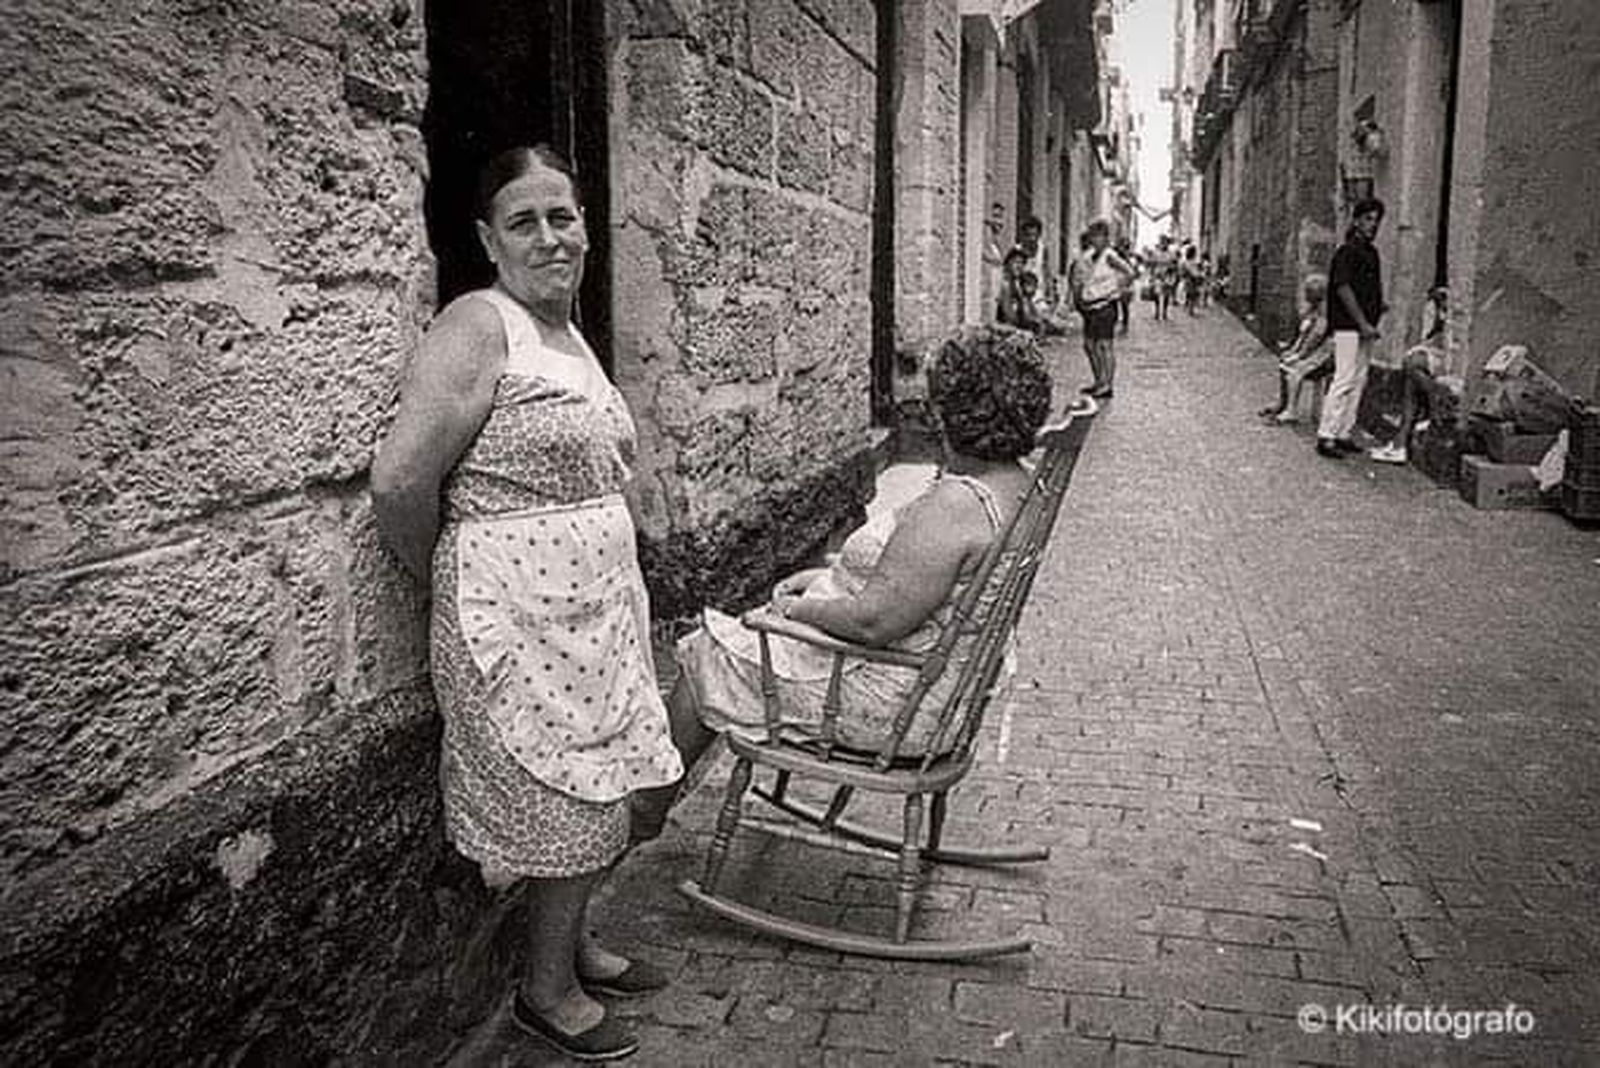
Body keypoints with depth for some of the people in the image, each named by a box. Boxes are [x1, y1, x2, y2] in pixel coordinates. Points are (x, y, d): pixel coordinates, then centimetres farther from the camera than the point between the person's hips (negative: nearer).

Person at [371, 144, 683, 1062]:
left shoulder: (571, 333, 13)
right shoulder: (478, 327, -15)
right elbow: (401, 480, -20)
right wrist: (447, 578, -6)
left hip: (598, 601, 8)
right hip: (519, 614, -8)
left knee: (601, 796, 17)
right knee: (576, 808, 3)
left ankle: (573, 946, 38)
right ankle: (548, 990, 24)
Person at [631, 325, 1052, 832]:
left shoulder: (955, 505, -30)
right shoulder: (1016, 485, 3)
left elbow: (874, 622, -31)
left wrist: (796, 607, -14)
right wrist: (831, 575, 8)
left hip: (890, 706, -10)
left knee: (707, 656, 7)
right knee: (724, 633, 22)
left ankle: (645, 813, 28)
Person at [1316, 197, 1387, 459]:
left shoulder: (1372, 252, 17)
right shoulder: (1346, 251, -10)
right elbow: (1343, 289, -16)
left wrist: (1379, 306, 7)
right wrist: (1363, 324, -17)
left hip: (1365, 327, 9)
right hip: (1348, 327, -9)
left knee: (1359, 381, 9)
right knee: (1344, 380, -11)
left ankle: (1343, 433, 14)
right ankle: (1326, 436, -9)